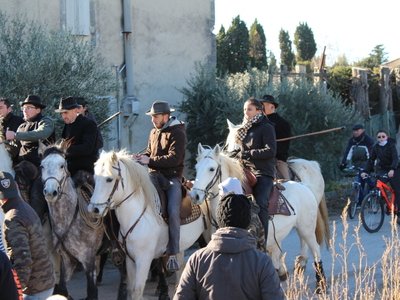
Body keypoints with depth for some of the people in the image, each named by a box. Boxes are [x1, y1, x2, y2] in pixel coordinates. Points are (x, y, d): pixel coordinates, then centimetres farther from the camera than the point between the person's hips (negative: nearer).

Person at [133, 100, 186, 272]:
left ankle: (173, 254, -19)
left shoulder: (177, 133, -8)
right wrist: (140, 158, 2)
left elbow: (174, 159, -17)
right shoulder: (154, 132, 17)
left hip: (172, 177, -8)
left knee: (173, 211, -25)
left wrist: (150, 161, -20)